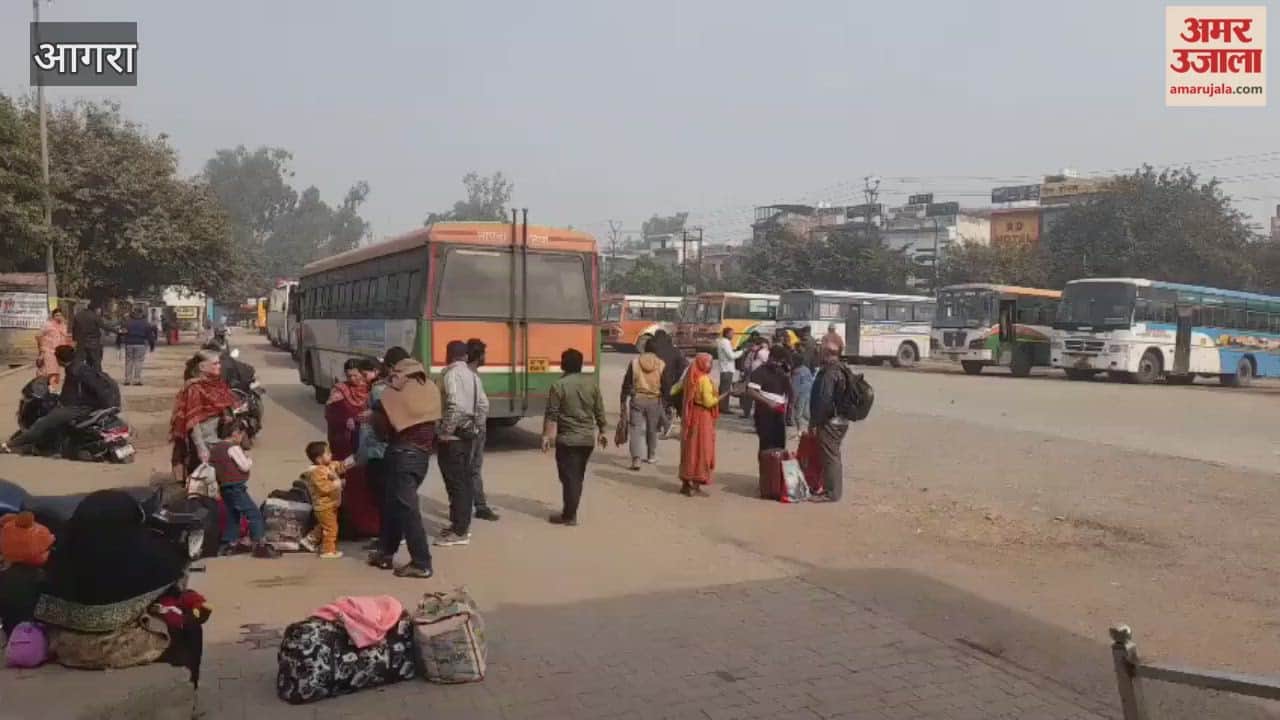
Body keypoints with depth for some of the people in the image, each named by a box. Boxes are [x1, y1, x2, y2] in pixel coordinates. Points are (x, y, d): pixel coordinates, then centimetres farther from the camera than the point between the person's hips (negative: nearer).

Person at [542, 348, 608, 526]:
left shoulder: (559, 385, -9)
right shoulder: (592, 383, 3)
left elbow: (551, 414, -11)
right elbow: (599, 411, 8)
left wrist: (546, 435, -5)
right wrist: (602, 431, 18)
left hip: (567, 439, -5)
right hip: (587, 438, 5)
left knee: (569, 477, 1)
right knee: (578, 477, 14)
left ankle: (569, 515, 4)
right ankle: (570, 512, 22)